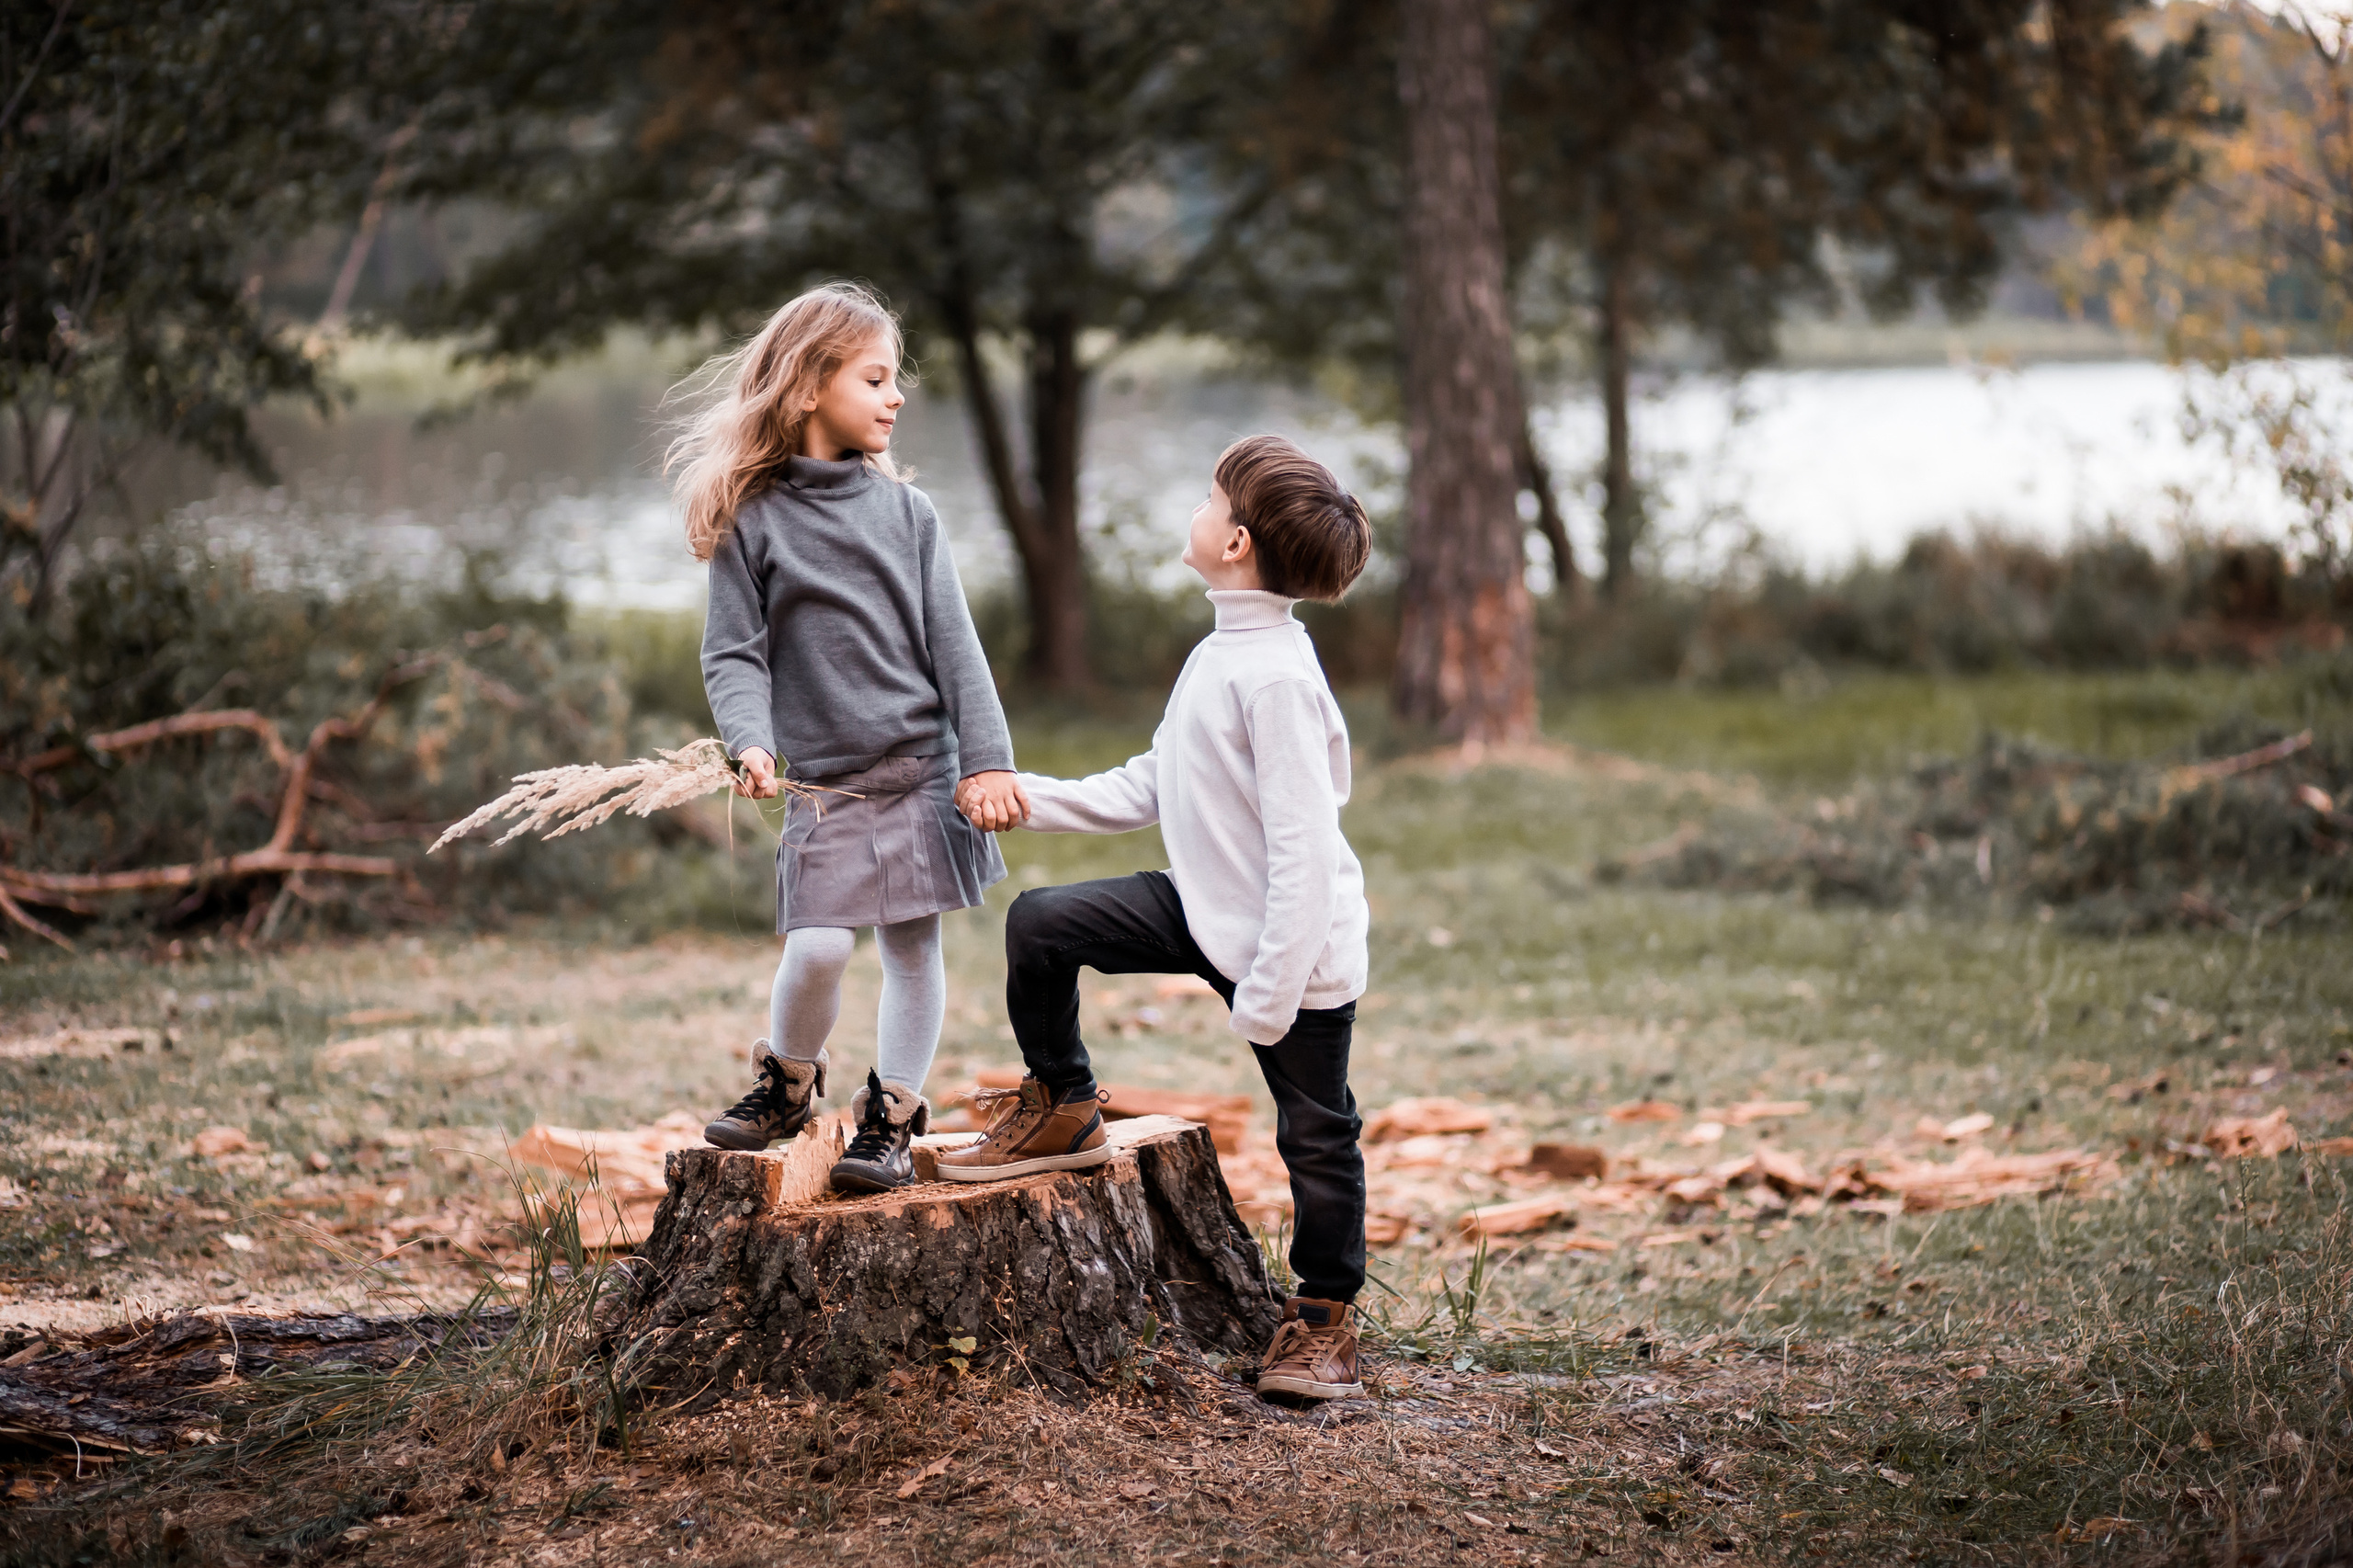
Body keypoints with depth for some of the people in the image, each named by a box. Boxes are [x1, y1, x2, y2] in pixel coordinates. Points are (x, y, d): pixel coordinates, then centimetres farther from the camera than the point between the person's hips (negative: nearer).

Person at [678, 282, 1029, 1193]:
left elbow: (953, 641, 4)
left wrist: (987, 762, -2)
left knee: (913, 944, 4)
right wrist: (751, 742, -20)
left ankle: (890, 1118, 18)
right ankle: (785, 1084, 16)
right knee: (818, 946, -11)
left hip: (923, 767, 3)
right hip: (824, 778, -2)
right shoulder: (751, 520, -2)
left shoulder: (906, 509, 5)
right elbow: (734, 653, -3)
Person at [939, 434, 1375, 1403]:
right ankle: (1061, 1112, 22)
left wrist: (1267, 991, -25)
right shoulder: (1223, 653, 6)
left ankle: (1325, 1316, 22)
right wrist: (1028, 797, 8)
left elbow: (1306, 848, -27)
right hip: (1207, 909, 9)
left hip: (1297, 948, -9)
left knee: (1314, 1135, 5)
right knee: (1040, 925, 5)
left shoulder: (1275, 674, -25)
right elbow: (1148, 790, 15)